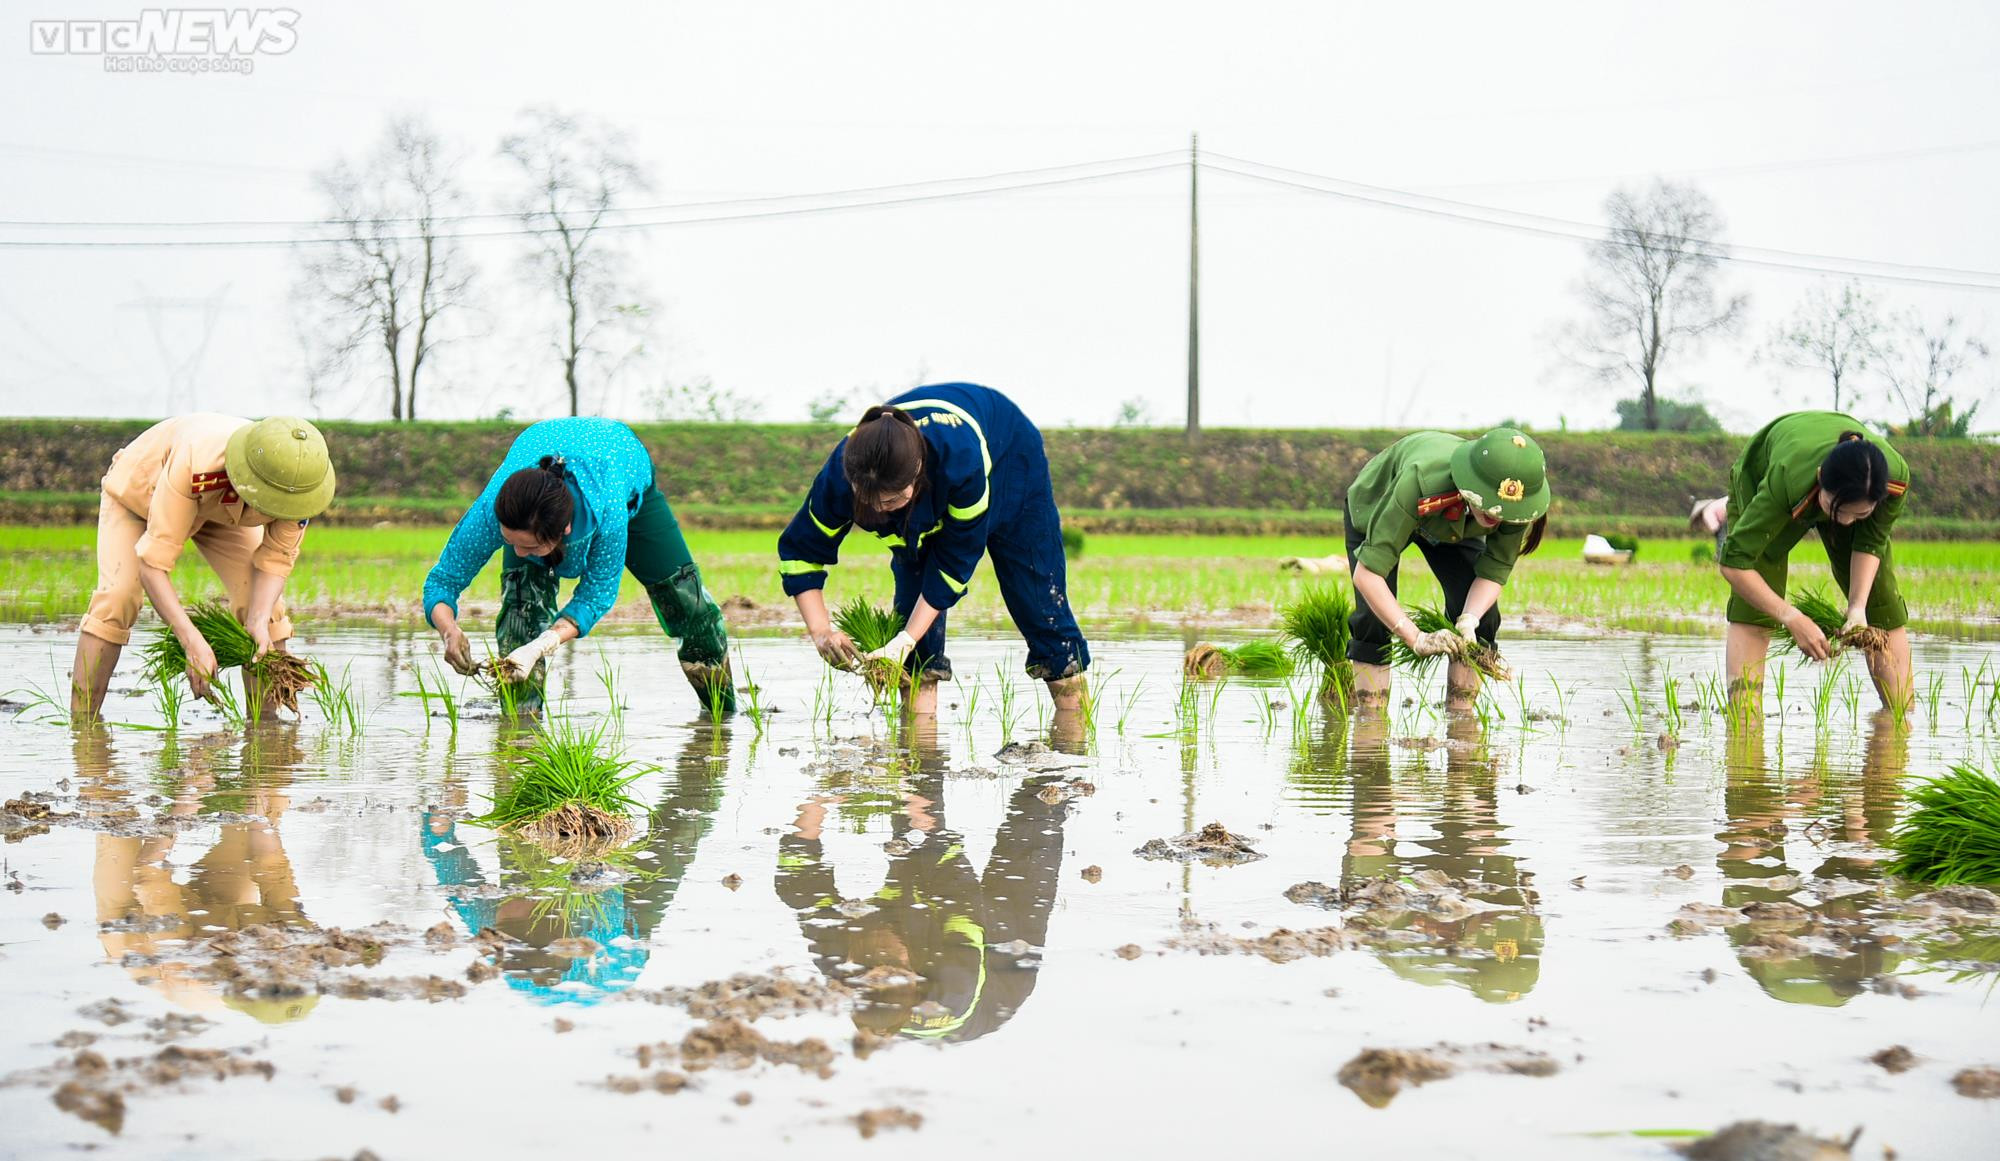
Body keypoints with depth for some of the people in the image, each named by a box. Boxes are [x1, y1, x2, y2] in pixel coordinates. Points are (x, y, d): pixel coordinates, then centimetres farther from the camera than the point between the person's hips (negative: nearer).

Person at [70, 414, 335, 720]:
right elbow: (152, 563, -46)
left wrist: (259, 620, -40)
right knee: (117, 596, -24)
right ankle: (81, 722, -19)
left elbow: (276, 558, -21)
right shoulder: (195, 465, -49)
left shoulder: (299, 480, -35)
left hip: (220, 508, 4)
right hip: (138, 491, -4)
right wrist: (192, 641, -54)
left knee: (263, 601, -15)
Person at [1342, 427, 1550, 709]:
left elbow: (1493, 572, -23)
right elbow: (1367, 573, -48)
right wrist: (1417, 638, -53)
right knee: (1374, 619, -21)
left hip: (1454, 523, 3)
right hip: (1377, 508, -3)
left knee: (1483, 616, -13)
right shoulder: (1421, 482, -49)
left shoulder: (1517, 505, -36)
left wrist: (1469, 621, -43)